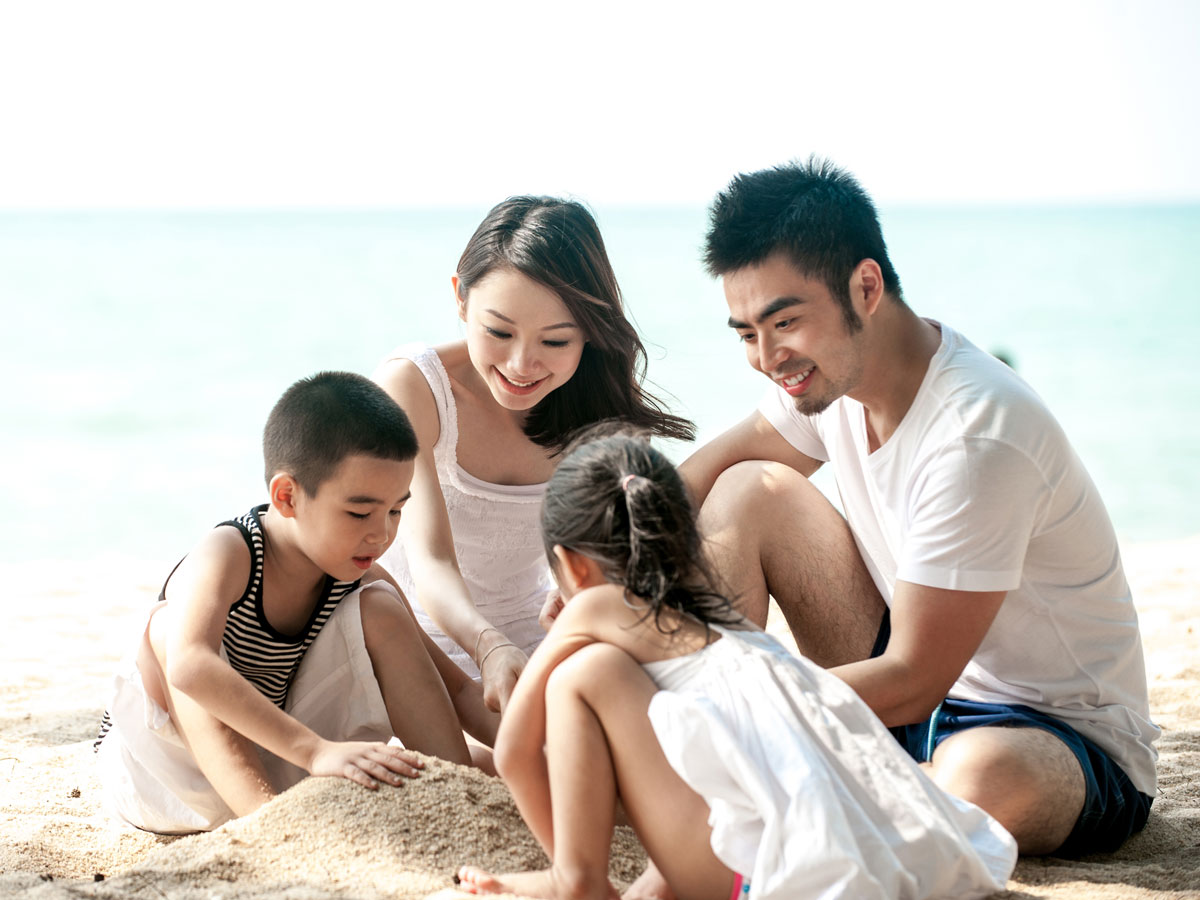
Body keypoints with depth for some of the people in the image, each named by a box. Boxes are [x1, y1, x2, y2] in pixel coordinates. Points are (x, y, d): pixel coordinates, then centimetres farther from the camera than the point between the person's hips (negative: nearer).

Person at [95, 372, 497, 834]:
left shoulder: (356, 579, -7)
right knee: (170, 624, -32)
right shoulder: (226, 555, -25)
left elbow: (455, 689, -2)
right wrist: (316, 751, -53)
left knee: (379, 611, -10)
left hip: (270, 768, 5)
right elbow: (189, 666, -46)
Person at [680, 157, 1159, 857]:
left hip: (1069, 741, -7)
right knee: (750, 489, -4)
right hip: (914, 678, 7)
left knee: (982, 773, -43)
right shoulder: (829, 369, -5)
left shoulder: (977, 438, -30)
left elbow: (913, 683, -28)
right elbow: (695, 486, 9)